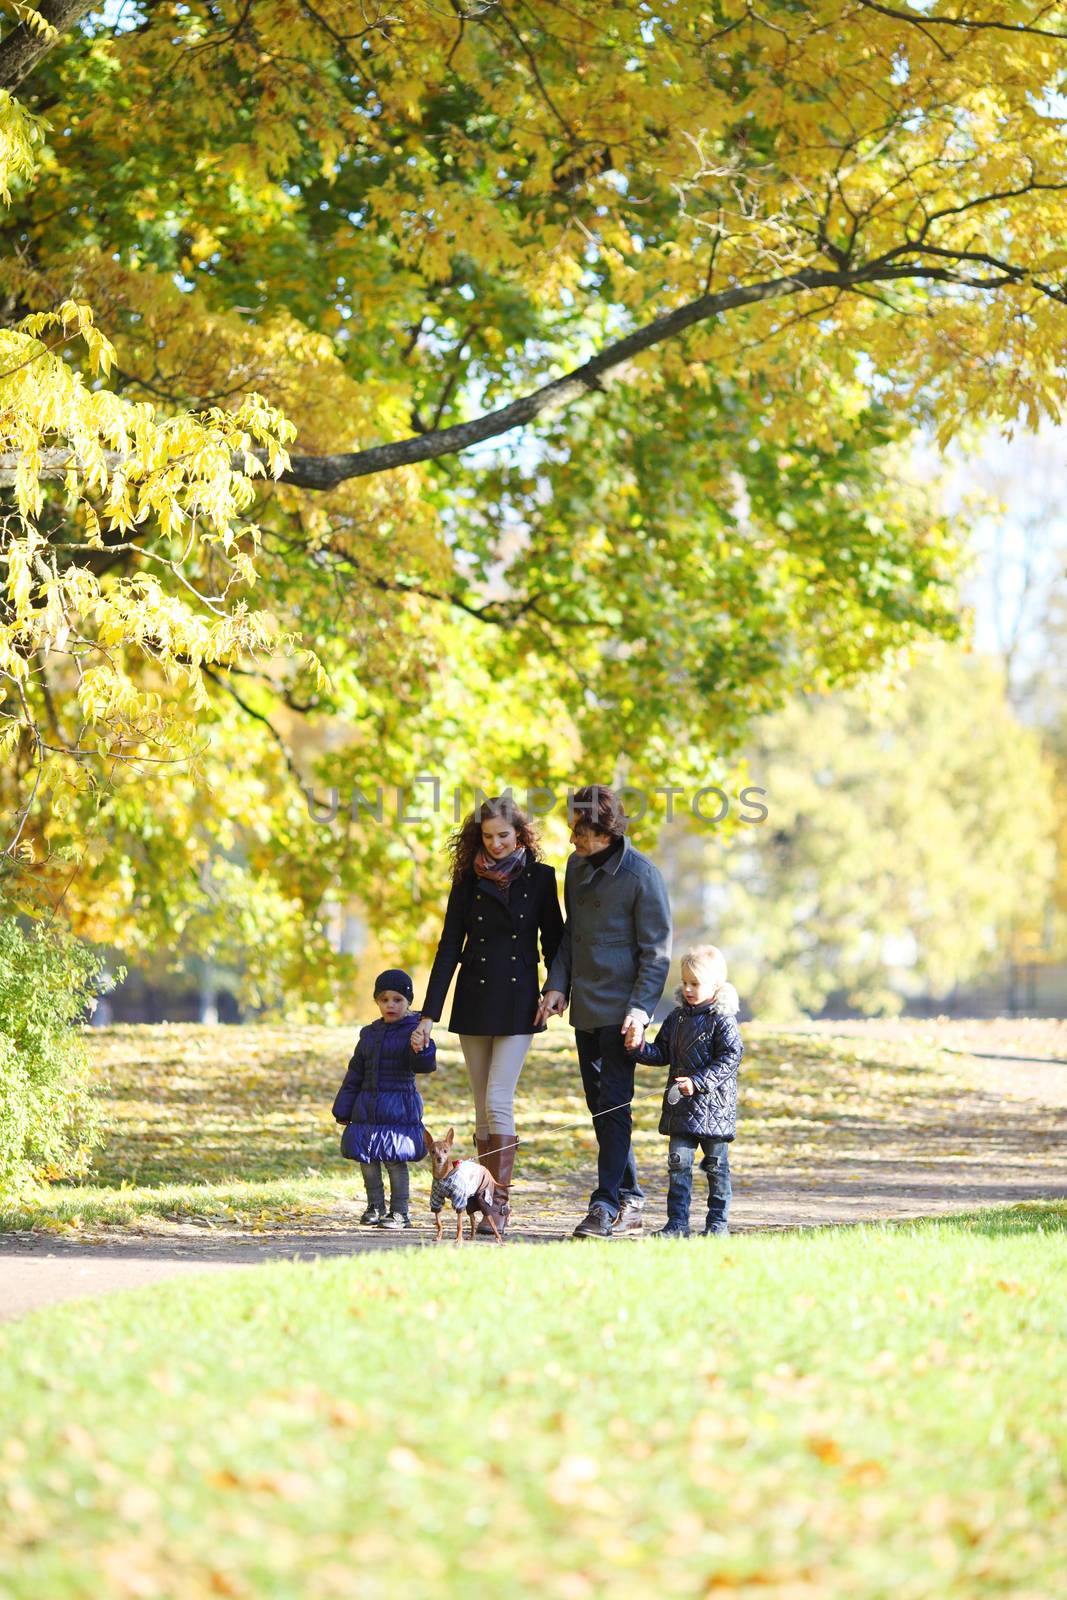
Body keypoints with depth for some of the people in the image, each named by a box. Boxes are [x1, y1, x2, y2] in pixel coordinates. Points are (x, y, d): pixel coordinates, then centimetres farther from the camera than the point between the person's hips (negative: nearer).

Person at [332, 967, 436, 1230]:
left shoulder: (413, 1032, -5)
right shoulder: (370, 1034, 11)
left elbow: (424, 1066, -16)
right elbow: (355, 1073, 15)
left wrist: (421, 1049, -38)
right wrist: (343, 1109, 14)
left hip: (400, 1105, -5)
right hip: (367, 1106, 5)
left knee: (395, 1159, -5)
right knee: (367, 1158, 8)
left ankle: (399, 1211, 4)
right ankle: (375, 1206, 23)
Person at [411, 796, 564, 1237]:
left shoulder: (539, 878, 0)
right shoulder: (469, 879, 3)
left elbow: (553, 940, 8)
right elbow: (449, 948, 2)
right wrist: (428, 1016, -2)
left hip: (518, 1002, -3)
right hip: (474, 1001, 3)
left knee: (499, 1102, -13)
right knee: (483, 1109, 5)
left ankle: (501, 1201, -12)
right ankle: (486, 1197, 10)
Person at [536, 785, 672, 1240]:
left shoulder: (641, 875, -12)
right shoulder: (577, 866, 9)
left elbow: (656, 951, -11)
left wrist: (640, 1008, -18)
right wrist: (557, 984, 6)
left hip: (620, 1011, -8)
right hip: (585, 1011, 8)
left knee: (614, 1106, -9)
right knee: (601, 1108, 10)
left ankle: (608, 1206, -7)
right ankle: (630, 1204, 17)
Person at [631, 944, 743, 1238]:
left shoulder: (722, 1020, -10)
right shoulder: (677, 1017, 10)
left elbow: (730, 1058, -15)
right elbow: (663, 1053, 14)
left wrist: (698, 1082, -21)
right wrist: (642, 1049, -7)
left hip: (714, 1105, -5)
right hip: (681, 1106, 5)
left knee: (716, 1164, 5)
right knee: (678, 1162, 1)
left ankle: (718, 1222, 14)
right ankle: (677, 1223, 3)